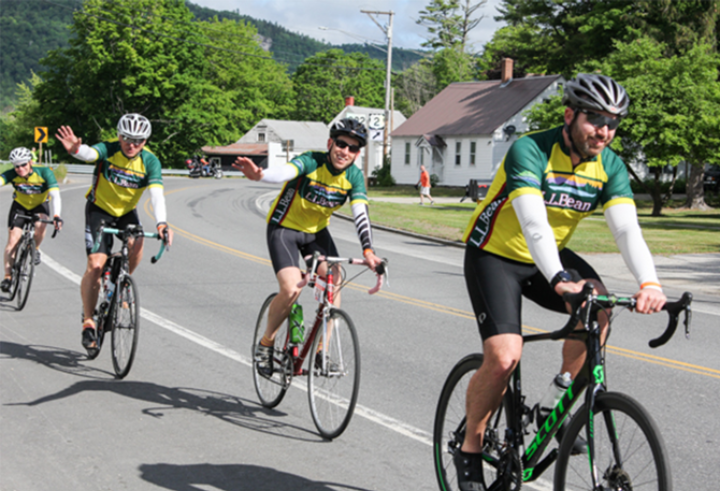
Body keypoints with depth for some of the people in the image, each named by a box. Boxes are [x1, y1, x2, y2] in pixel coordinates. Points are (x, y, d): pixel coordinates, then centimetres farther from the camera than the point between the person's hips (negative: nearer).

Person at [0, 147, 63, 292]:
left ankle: (35, 249, -3)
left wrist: (56, 216, -52)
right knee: (12, 241, -9)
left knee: (40, 226, -33)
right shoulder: (12, 174, -24)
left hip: (40, 205, -1)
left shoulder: (44, 172, -29)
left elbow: (55, 195, -38)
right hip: (20, 206, 1)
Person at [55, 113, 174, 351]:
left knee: (136, 245, -28)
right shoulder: (108, 150, -20)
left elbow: (157, 193, -28)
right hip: (99, 209, -2)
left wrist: (161, 223, -45)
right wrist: (76, 150, -68)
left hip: (127, 211, 2)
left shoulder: (150, 162, -16)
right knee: (95, 265, -14)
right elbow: (90, 154, -43)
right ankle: (88, 321, -1)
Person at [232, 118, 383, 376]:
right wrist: (259, 175, -68)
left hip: (316, 232, 5)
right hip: (284, 228, -5)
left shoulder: (354, 176, -10)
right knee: (291, 290, -21)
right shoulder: (311, 161, -25)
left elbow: (361, 214, -20)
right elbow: (285, 171, -46)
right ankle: (266, 343, 3)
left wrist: (368, 251, -35)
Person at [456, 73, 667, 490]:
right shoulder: (530, 151, -25)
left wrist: (650, 283, -39)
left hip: (551, 255, 5)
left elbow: (627, 228, -21)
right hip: (495, 255, -5)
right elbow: (533, 222, -39)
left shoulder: (610, 165, -9)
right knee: (504, 358, -21)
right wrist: (560, 279, -55)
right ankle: (470, 449, 2)